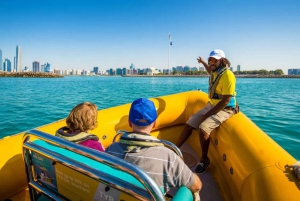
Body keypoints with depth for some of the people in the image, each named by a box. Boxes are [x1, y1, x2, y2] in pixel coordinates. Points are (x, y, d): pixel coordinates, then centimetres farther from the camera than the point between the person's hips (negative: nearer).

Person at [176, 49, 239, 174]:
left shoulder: (227, 75, -21)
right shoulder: (215, 71, 4)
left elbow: (225, 101, -23)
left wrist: (208, 114, -21)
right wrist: (203, 63, 37)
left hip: (224, 109, -8)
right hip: (211, 105, 9)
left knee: (203, 128, -27)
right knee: (189, 124, 1)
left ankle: (204, 160, -5)